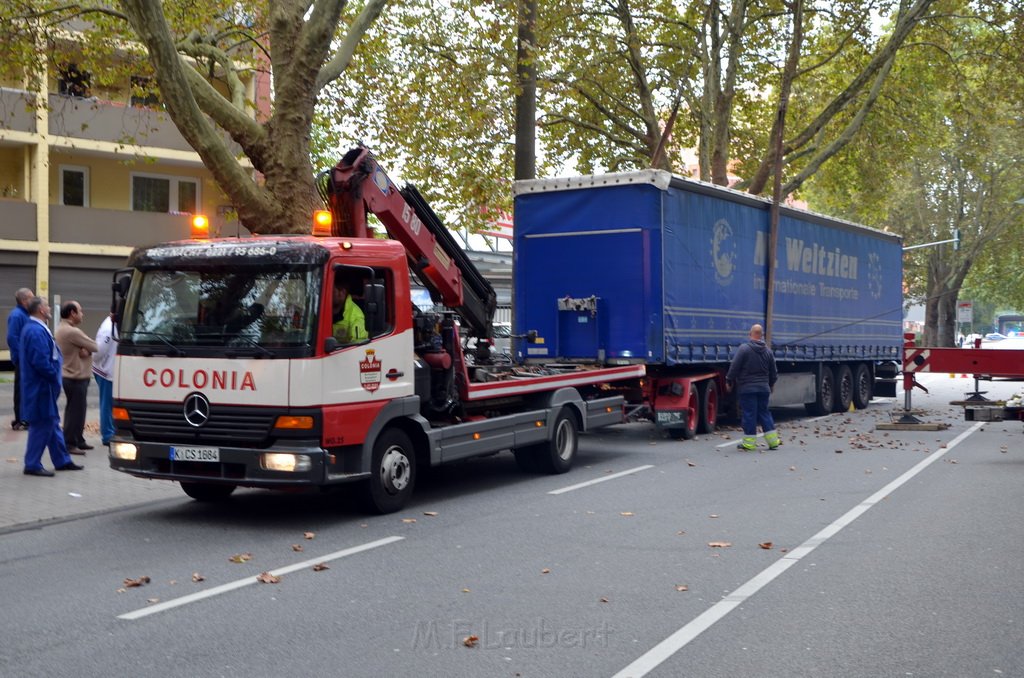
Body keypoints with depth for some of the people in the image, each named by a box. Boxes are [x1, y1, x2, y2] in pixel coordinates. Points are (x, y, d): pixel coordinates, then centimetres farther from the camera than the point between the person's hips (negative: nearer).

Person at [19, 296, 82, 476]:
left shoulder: (35, 328, 12)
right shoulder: (36, 331, -22)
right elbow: (40, 362, -26)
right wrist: (54, 376, -14)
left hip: (43, 387, 11)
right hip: (41, 388, -11)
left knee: (52, 423, 16)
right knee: (42, 425, -3)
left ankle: (62, 460, 25)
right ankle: (32, 465, 6)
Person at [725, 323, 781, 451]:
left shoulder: (744, 348, -11)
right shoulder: (768, 351, 7)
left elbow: (734, 367, -11)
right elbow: (774, 372, 15)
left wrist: (729, 381, 2)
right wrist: (771, 384, 31)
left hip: (746, 388, -5)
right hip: (763, 388, 5)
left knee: (749, 414, -1)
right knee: (764, 412, 14)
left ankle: (749, 443, 2)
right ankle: (773, 440, 13)